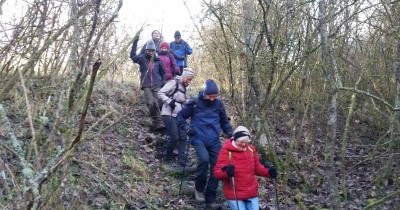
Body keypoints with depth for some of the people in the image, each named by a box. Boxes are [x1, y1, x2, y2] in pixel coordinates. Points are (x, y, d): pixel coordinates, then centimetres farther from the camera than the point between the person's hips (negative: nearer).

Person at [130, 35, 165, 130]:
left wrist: (163, 82, 13)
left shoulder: (158, 61, 10)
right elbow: (133, 56, -12)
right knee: (151, 103, -17)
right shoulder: (142, 58, 5)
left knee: (156, 104, -5)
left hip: (157, 86, 2)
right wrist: (135, 43, -18)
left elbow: (163, 72, 21)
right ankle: (158, 123, -14)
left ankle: (157, 124, 0)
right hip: (146, 86, -2)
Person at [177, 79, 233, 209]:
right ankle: (199, 188, -3)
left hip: (214, 141, 3)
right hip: (199, 139, -3)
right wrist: (186, 127, -10)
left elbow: (224, 122, 18)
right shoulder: (194, 103, -3)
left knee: (215, 169, 0)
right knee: (204, 159, -28)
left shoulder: (218, 104, 5)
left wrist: (230, 133, 4)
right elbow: (180, 117, 6)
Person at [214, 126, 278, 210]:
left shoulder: (251, 149, 2)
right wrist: (226, 172, -36)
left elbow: (257, 168, 14)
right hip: (234, 195, -5)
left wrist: (268, 171, -4)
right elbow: (217, 173, -15)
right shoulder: (226, 151, -13)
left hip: (252, 194, 5)